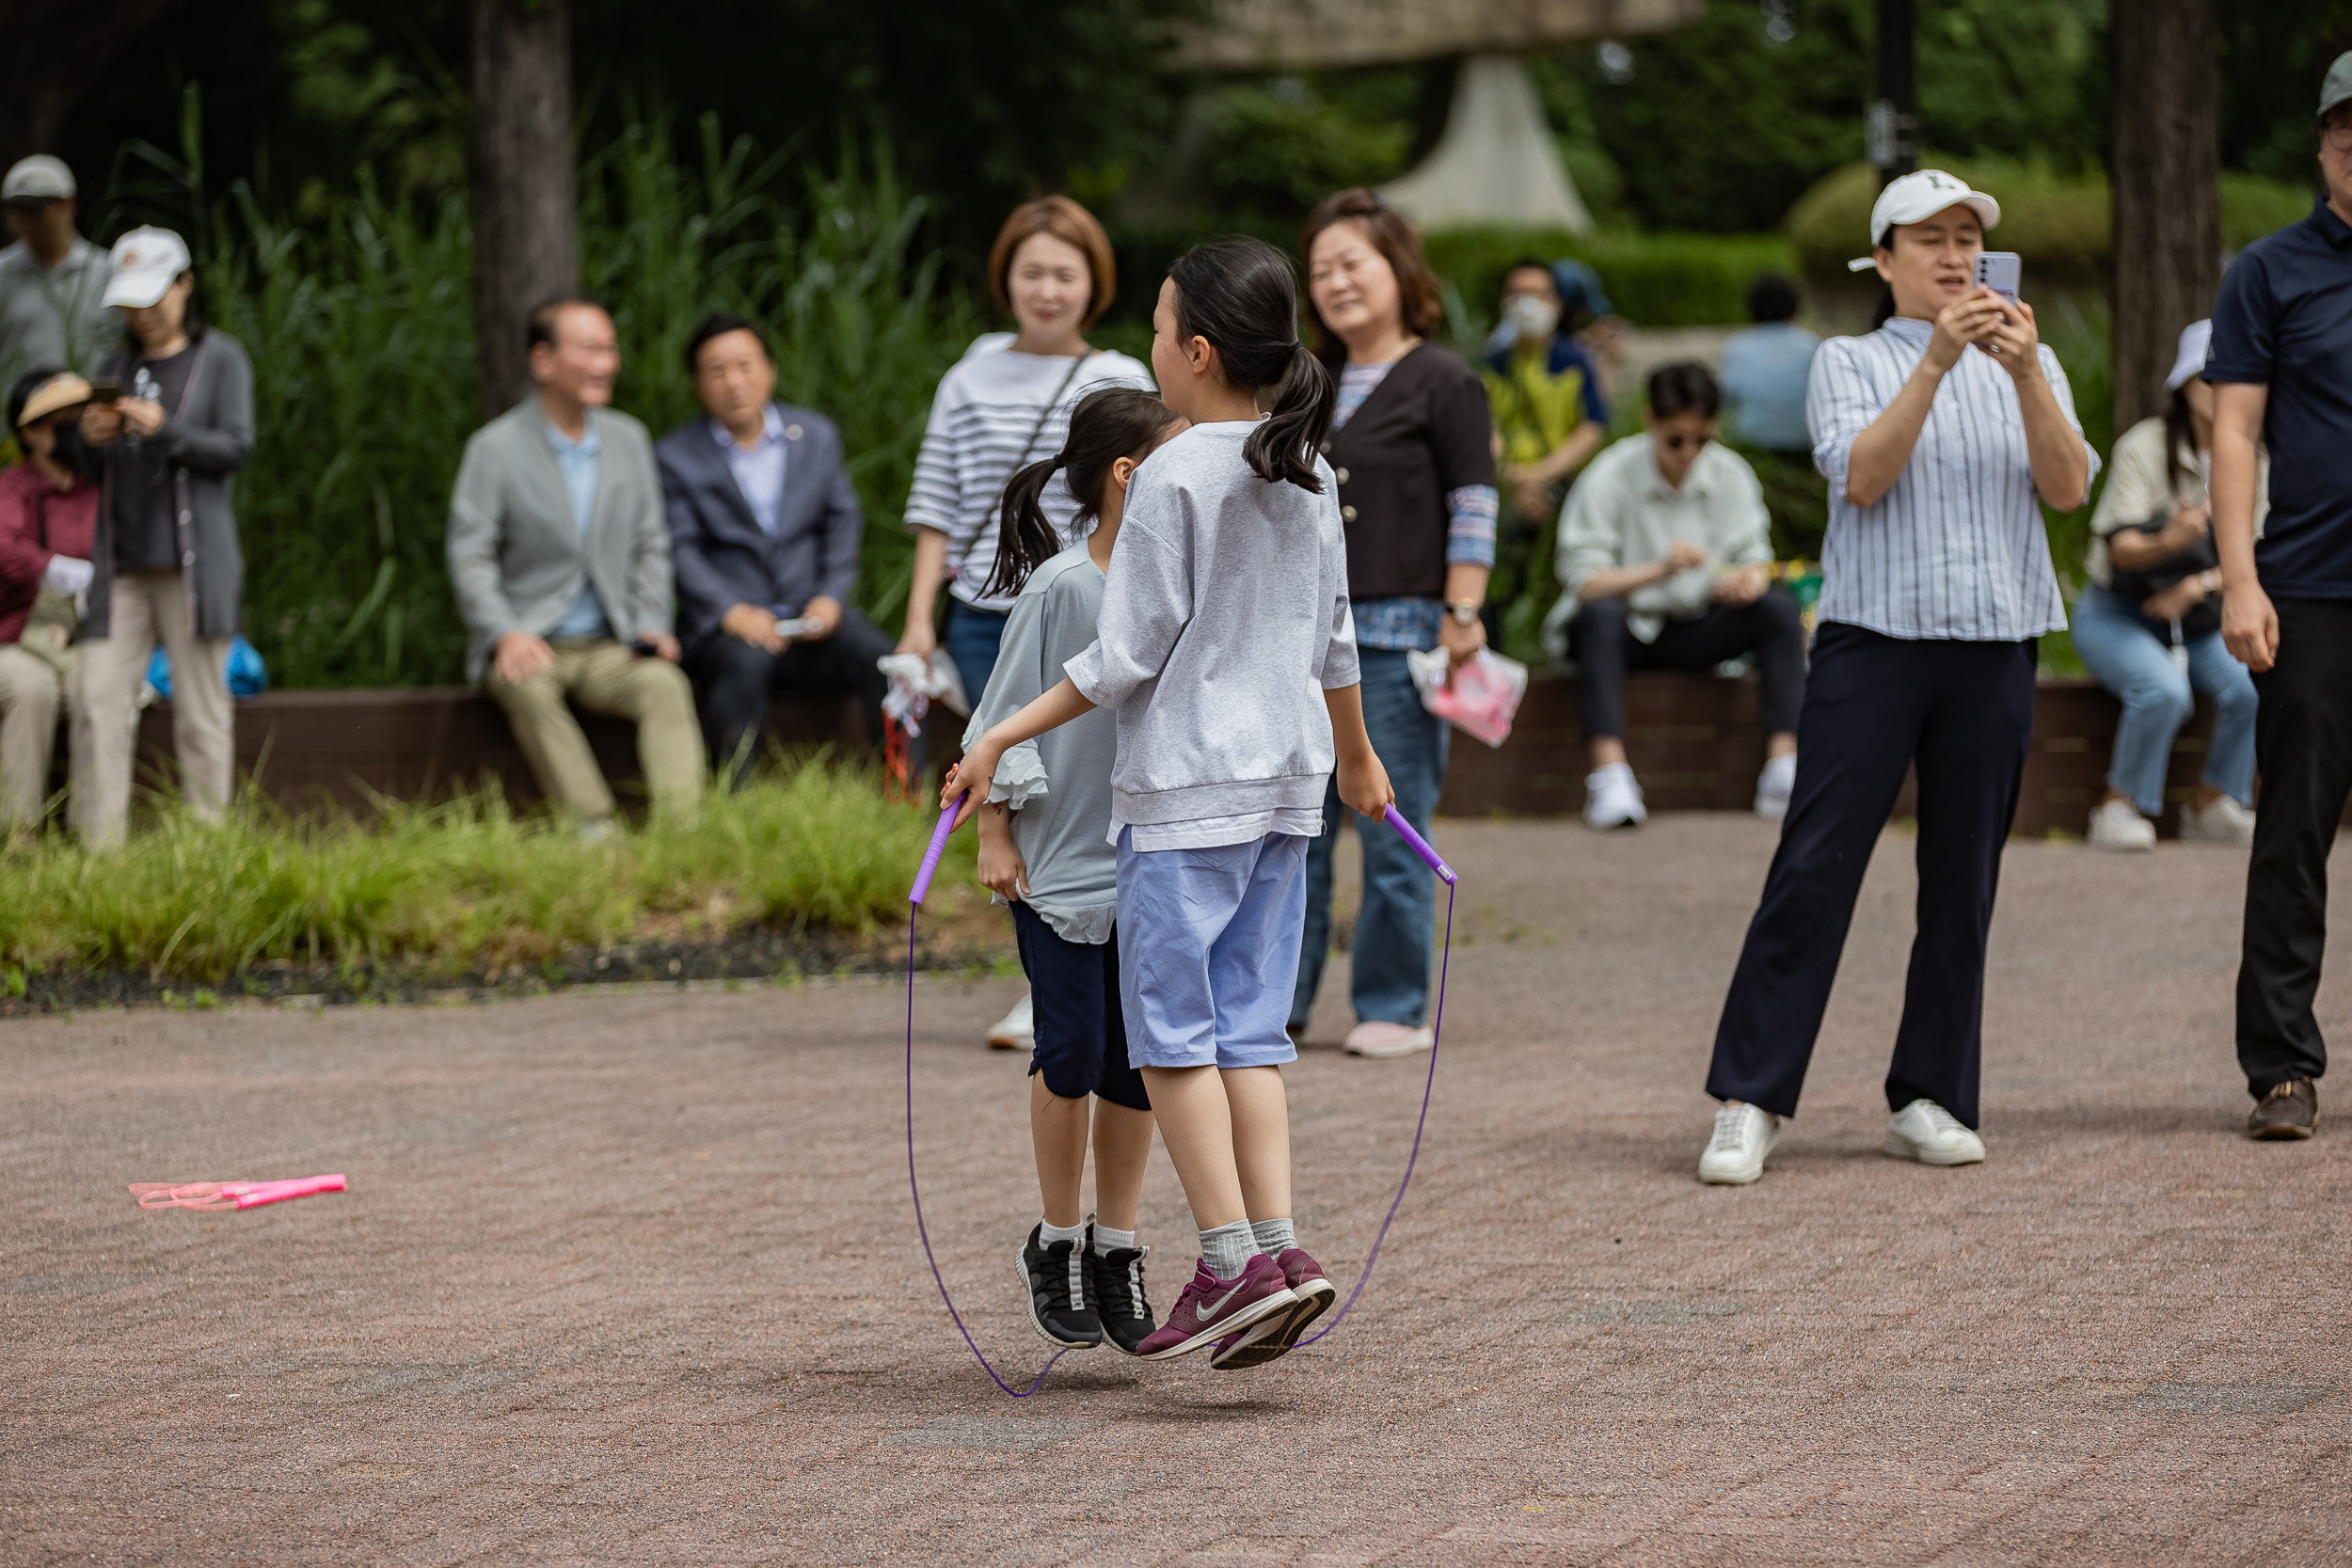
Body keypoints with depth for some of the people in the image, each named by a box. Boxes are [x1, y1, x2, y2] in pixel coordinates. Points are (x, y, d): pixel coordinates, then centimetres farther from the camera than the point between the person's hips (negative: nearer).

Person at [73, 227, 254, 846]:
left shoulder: (220, 359, 4)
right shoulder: (118, 368, 18)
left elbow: (236, 447, -5)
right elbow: (97, 470, 18)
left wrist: (165, 429, -18)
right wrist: (92, 438, -4)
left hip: (193, 561, -4)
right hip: (122, 562, 4)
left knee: (201, 708, -4)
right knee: (99, 701, -6)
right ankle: (98, 849, -5)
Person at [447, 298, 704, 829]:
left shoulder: (628, 438, 11)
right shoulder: (494, 447, -3)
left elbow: (650, 546, 13)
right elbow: (470, 559, -7)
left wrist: (650, 626, -3)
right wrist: (506, 634, -23)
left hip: (607, 648, 3)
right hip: (525, 645, -3)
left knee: (665, 683, -28)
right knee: (530, 688, -37)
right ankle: (594, 829, -42)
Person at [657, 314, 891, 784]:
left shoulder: (816, 435, 16)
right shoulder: (675, 457, 6)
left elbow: (843, 521, 13)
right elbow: (681, 551, -3)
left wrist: (831, 596, -4)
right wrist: (731, 612, -20)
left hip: (812, 616, 3)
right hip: (726, 625, -3)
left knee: (879, 656, -27)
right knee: (745, 663, -37)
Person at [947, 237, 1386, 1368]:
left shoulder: (1173, 480, -13)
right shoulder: (1309, 477, 9)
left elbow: (1128, 656, -13)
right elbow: (1332, 639, 18)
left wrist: (1004, 738, -7)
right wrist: (1358, 758, 33)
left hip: (1187, 783, -7)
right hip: (1287, 776, 7)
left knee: (1170, 1026, -2)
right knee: (1248, 1026, 9)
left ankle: (1233, 1257, -9)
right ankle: (1277, 1246, 1)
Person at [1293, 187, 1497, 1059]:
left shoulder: (1442, 383, -3)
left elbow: (1473, 512, -6)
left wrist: (1461, 618, -13)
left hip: (1397, 635, -6)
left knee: (1393, 838, -2)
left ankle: (1393, 1007, 5)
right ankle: (1276, 997, 13)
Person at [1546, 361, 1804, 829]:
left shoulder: (1730, 474, -2)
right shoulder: (1610, 476, -14)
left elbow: (1755, 559, 0)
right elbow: (1582, 581, -18)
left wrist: (1747, 580, -25)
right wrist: (1659, 570, -33)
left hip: (1696, 632, 4)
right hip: (1625, 631, -4)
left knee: (1779, 607, -21)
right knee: (1600, 615, -37)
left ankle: (1783, 770, -29)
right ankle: (1610, 774, -47)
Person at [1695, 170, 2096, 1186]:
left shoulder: (2029, 367, 15)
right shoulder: (1847, 364, 8)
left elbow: (2066, 490, -1)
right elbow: (1863, 476, -10)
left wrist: (2025, 372, -14)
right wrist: (1937, 359, -18)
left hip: (1993, 650, 3)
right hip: (1872, 642, -3)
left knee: (1963, 880, 3)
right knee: (1814, 870, -8)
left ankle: (1929, 1100, 11)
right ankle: (1749, 1102, -7)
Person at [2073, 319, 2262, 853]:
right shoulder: (2143, 446, -14)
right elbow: (2121, 548, -22)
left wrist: (2200, 583, -21)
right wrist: (2169, 542, -44)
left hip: (2199, 621, 4)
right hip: (2115, 613, -4)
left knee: (2251, 683, -24)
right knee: (2164, 690, -33)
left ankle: (2212, 806, -6)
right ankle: (2118, 808, -14)